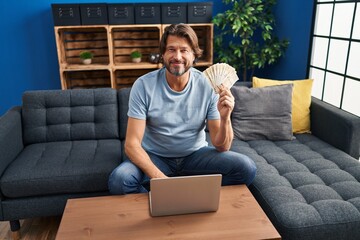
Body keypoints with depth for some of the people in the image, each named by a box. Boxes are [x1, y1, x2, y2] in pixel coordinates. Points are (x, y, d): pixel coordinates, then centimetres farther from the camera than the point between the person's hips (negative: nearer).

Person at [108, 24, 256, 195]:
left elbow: (221, 147, -11)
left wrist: (225, 118, -32)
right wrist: (160, 177, -33)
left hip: (196, 154, 2)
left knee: (246, 168, -18)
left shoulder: (209, 85, -12)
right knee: (118, 180, -29)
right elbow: (132, 144, -18)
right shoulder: (143, 85, -15)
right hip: (155, 157, -1)